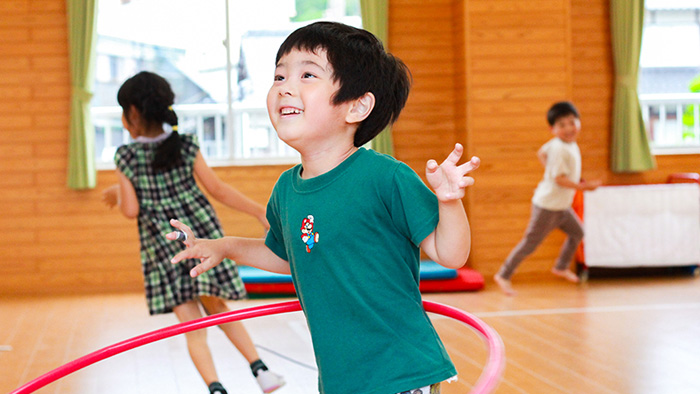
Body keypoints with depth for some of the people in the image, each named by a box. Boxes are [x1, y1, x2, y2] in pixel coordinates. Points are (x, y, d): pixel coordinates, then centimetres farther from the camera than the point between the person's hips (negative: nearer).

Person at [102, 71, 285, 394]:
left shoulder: (126, 156, -4)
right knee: (218, 310, 20)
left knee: (193, 329, 2)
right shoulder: (186, 146, 1)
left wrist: (118, 193, 15)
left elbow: (131, 211, -6)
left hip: (162, 245, -2)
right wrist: (259, 211, 1)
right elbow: (217, 189, -2)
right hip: (202, 234, 2)